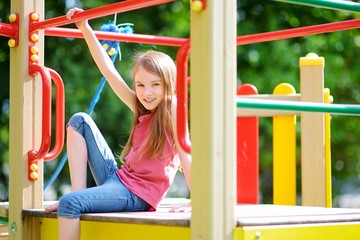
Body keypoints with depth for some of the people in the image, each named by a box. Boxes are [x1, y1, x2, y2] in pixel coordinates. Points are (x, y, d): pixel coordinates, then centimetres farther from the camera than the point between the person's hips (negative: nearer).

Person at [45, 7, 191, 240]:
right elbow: (108, 69, 11)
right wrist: (85, 28, 8)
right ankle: (78, 191, -2)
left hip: (137, 195, -8)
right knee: (80, 120, 7)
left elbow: (186, 156, -20)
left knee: (70, 204, -29)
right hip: (118, 178, 8)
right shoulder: (142, 108, 10)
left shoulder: (172, 111, -10)